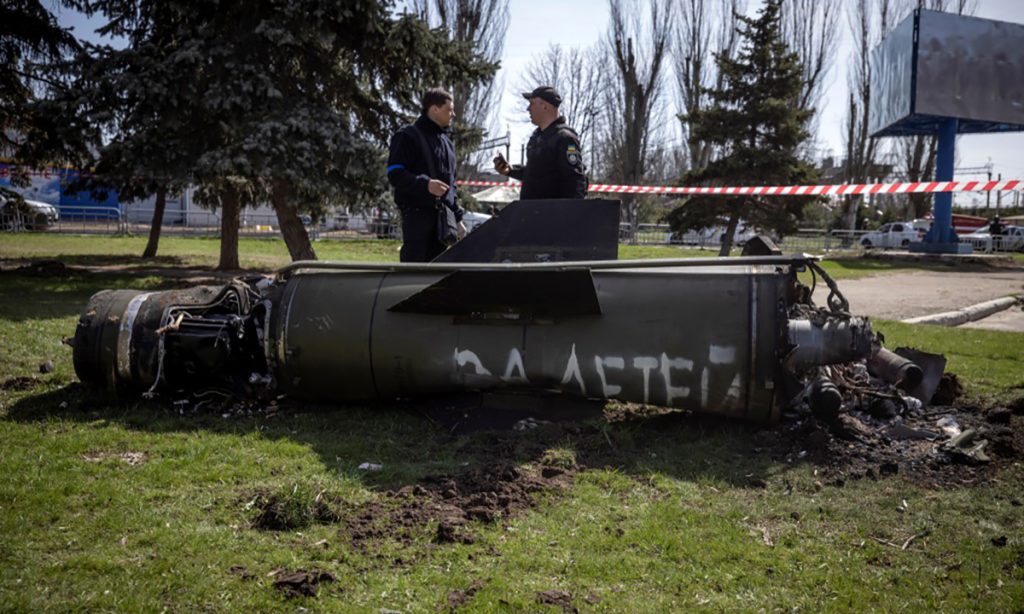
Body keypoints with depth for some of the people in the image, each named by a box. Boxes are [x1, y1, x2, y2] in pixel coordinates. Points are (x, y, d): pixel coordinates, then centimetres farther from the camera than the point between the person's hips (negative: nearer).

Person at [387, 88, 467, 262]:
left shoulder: (446, 140, 21)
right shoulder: (408, 136, -4)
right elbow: (395, 175, -13)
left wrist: (457, 217, 20)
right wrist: (425, 184, -28)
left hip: (442, 214, 7)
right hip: (416, 212, -7)